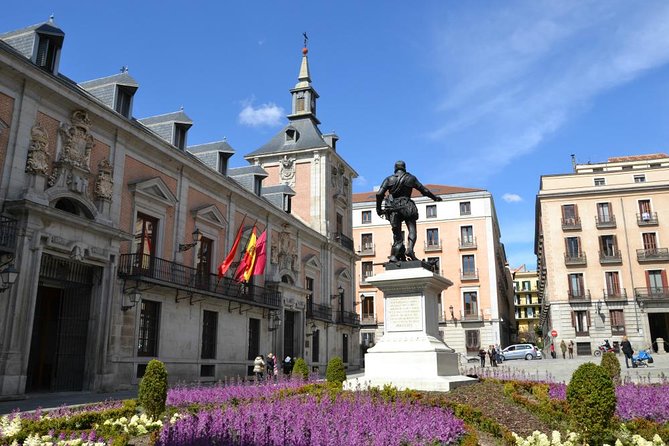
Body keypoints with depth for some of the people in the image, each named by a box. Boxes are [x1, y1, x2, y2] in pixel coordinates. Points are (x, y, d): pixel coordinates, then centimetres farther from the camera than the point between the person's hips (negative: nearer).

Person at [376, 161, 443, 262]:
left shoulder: (389, 179, 12)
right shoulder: (411, 178, 11)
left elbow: (379, 194, 1)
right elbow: (424, 190, 13)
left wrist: (379, 208, 10)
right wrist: (435, 198, 27)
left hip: (393, 209, 2)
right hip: (407, 207, -2)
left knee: (397, 235, 7)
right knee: (412, 230, -4)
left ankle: (393, 256, -5)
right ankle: (409, 249, -28)